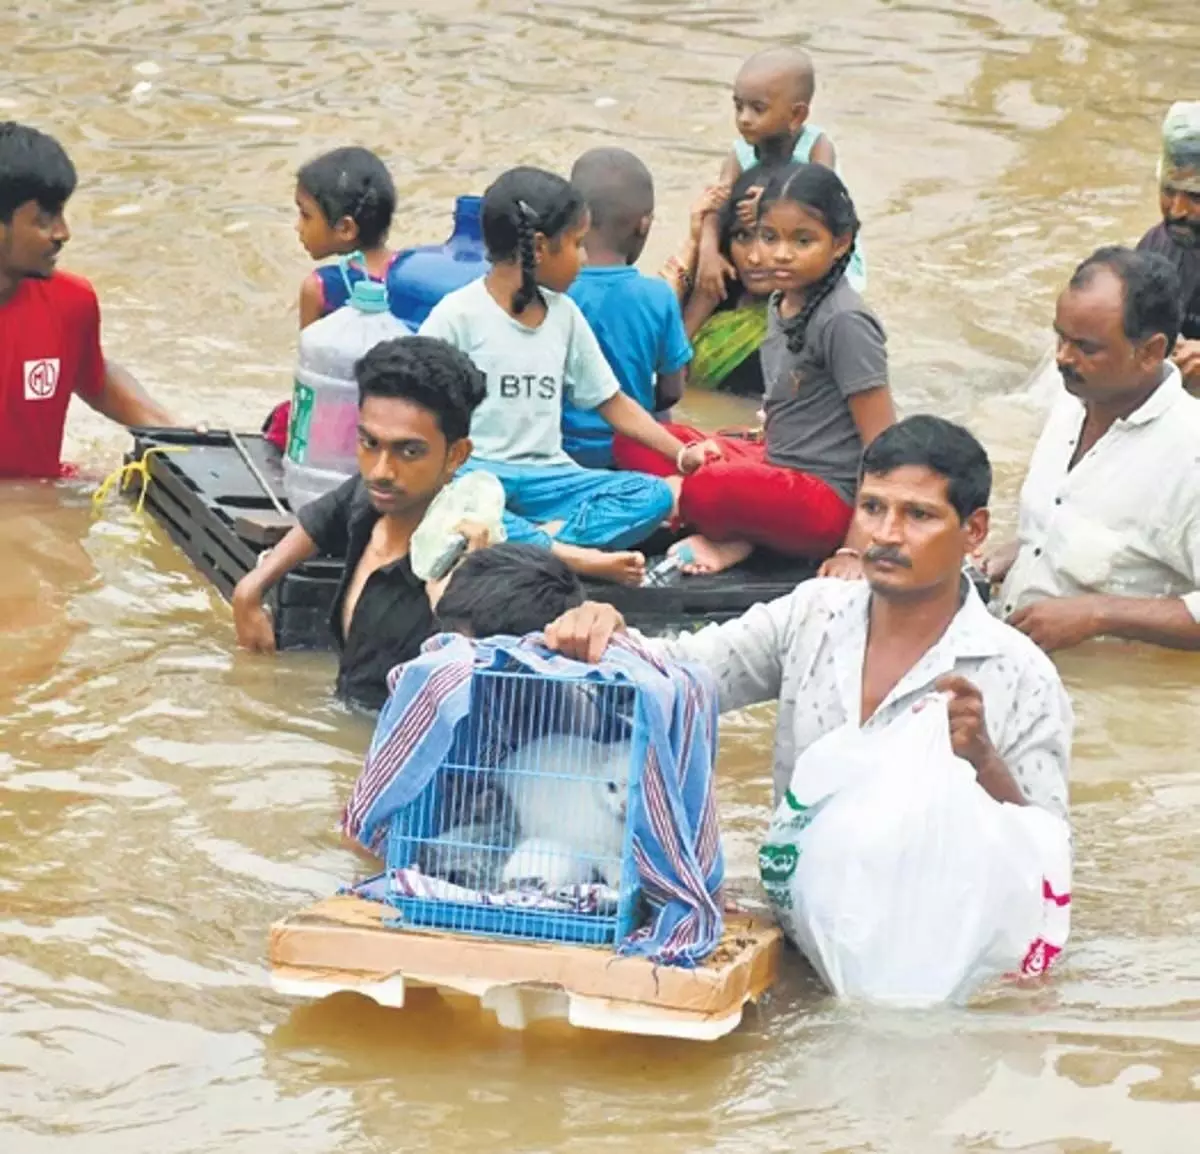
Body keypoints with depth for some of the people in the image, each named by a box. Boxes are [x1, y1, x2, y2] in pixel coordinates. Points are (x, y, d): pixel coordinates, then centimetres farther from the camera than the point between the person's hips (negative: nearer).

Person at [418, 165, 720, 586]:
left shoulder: (564, 314, 14)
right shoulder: (458, 315, -3)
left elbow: (611, 401, 19)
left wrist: (681, 453, 10)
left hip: (547, 477, 6)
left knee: (653, 496, -18)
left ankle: (531, 539, -35)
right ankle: (571, 555, -48)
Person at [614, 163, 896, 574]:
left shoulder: (844, 323, -17)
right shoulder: (783, 303, 9)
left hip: (827, 498, -9)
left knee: (709, 489, -37)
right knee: (634, 440, 3)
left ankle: (730, 537, -2)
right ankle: (737, 536, -11)